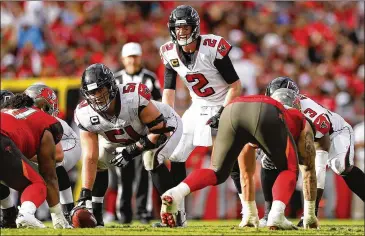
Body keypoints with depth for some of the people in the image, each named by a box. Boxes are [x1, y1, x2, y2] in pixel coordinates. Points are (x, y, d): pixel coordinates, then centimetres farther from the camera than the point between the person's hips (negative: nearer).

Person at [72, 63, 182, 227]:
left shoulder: (134, 97, -41)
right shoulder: (86, 115, -27)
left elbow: (161, 131, -31)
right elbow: (90, 159, -24)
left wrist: (132, 151, -33)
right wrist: (84, 196, -31)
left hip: (164, 125, -5)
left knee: (153, 161, -29)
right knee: (99, 161, -6)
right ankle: (95, 215, 5)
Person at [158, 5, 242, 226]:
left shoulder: (213, 48, -22)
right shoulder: (171, 54, -5)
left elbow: (235, 86, -15)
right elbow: (168, 92, 2)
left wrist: (222, 113, -22)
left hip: (224, 107, -6)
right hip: (198, 109, 6)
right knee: (174, 157, -1)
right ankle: (177, 213, 9)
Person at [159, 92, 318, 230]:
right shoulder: (301, 122, 39)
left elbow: (246, 174, 51)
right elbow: (308, 172, 39)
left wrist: (250, 215, 56)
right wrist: (310, 216, 45)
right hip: (266, 113, -3)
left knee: (218, 173, 18)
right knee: (289, 171, 18)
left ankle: (175, 193, -9)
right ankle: (276, 215, -8)